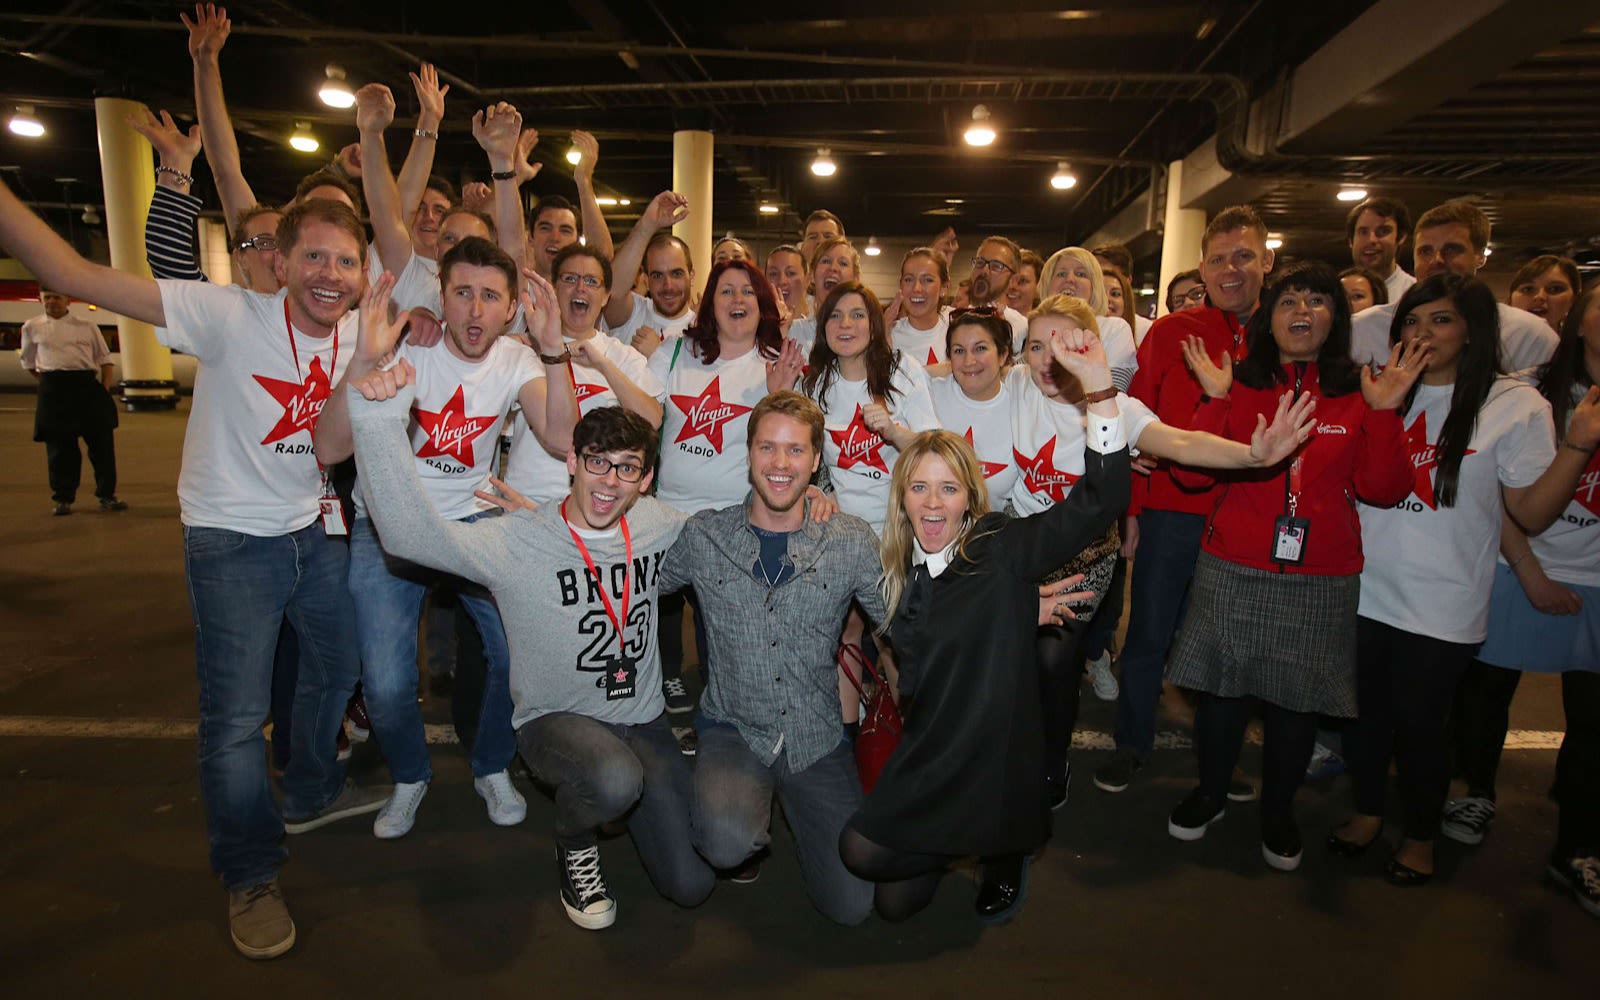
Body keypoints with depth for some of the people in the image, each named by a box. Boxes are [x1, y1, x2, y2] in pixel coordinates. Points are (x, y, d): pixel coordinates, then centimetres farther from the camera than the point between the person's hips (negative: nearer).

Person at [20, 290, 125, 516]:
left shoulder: (87, 327, 8)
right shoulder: (32, 327, 10)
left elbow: (105, 359, 11)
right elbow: (28, 363, 19)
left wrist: (105, 389, 0)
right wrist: (48, 384, 9)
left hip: (87, 387, 0)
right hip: (53, 392, 0)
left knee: (102, 442, 0)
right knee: (59, 446, 3)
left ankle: (107, 495, 10)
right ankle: (63, 498, 14)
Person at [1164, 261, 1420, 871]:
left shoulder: (1359, 394, 4)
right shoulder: (1241, 385, 1)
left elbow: (1383, 489, -4)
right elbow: (1193, 472, -9)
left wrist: (1384, 412, -13)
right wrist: (1215, 398, -17)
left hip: (1322, 578, 1)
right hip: (1233, 569, -1)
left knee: (1297, 698, 11)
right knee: (1223, 687, 9)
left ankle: (1277, 811, 33)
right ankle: (1210, 793, 32)